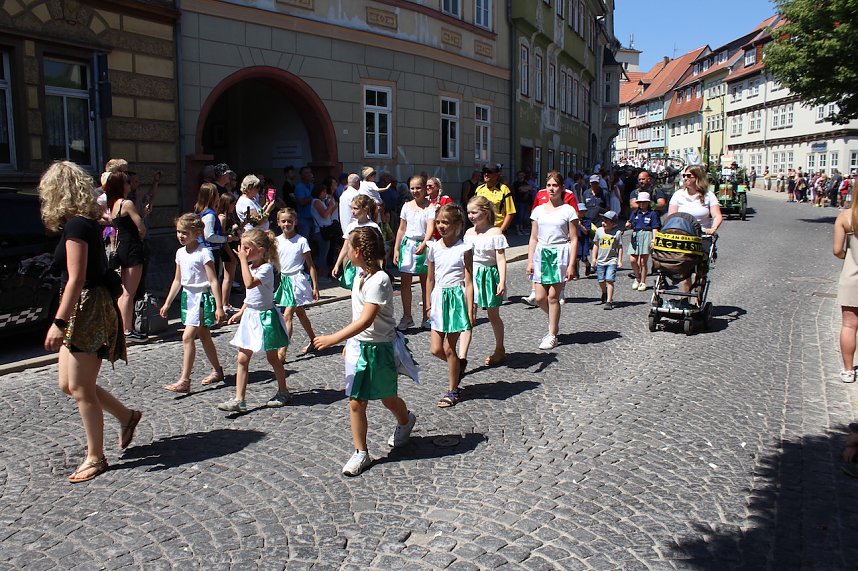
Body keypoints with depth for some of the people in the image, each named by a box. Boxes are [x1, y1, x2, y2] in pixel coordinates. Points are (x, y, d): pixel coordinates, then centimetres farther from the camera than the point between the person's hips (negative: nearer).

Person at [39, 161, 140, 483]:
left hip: (87, 309, -10)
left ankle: (95, 458, 14)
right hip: (83, 311, 10)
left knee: (80, 389, 1)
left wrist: (58, 323, -23)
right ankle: (126, 416, 29)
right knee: (68, 383, 15)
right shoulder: (86, 222, 12)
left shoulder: (76, 226, -16)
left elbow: (76, 279, -22)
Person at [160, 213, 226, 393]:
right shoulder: (180, 253, 8)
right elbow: (177, 280, 17)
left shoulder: (204, 253, -14)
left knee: (187, 337, -13)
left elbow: (213, 281, -16)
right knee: (204, 336, 16)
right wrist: (167, 303, 18)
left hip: (202, 297, -8)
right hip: (188, 296, 8)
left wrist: (219, 307, -20)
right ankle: (217, 371, 29)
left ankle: (184, 381, -10)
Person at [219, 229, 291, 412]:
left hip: (264, 317, -8)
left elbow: (249, 284, -36)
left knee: (272, 357, 8)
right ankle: (239, 400, 4)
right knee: (242, 359, 2)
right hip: (250, 316, 8)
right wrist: (241, 312, 16)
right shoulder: (251, 266, 8)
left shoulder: (266, 268, -18)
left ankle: (283, 392, 27)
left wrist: (243, 260, -29)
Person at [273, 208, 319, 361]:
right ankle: (313, 340, 35)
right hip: (284, 279, 6)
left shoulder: (301, 241, -10)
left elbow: (310, 265, -8)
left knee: (287, 315, -12)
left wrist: (315, 287, -10)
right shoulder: (277, 241, 3)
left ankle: (282, 352, -12)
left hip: (297, 280, -6)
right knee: (300, 313, 18)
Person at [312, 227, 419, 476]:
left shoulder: (379, 280, -25)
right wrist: (349, 343, 16)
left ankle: (405, 421, 48)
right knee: (355, 402, 4)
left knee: (388, 398, 16)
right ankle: (361, 452, 15)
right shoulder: (361, 274, 2)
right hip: (358, 345, 7)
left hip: (379, 348, -7)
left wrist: (333, 339, -32)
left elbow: (366, 320, -31)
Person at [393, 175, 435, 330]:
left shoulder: (430, 207, -5)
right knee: (405, 281, 1)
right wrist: (396, 249, 8)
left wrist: (423, 245, -32)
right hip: (408, 244, 3)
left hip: (424, 245, -3)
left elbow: (430, 228, -16)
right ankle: (407, 316, 10)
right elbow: (401, 229, 12)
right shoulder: (407, 206, 8)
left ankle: (426, 317, 16)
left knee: (426, 282, 6)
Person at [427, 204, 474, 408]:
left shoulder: (464, 249, -9)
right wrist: (429, 305, 14)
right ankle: (458, 365, 34)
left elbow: (469, 282, -8)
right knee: (436, 349, 3)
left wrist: (470, 310, -11)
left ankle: (452, 391, 17)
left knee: (448, 348, 1)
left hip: (456, 297, -5)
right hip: (439, 298, 5)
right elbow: (431, 279, 12)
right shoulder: (434, 247, 4)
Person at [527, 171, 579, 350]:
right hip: (541, 254, 4)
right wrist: (530, 260, 4)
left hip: (560, 254, -4)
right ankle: (554, 321, 31)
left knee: (553, 296, -3)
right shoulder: (538, 210, 10)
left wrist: (571, 264, -10)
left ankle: (552, 335, 10)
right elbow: (533, 238, 11)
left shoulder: (568, 210, -1)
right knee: (540, 298, 1)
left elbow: (574, 240, -3)